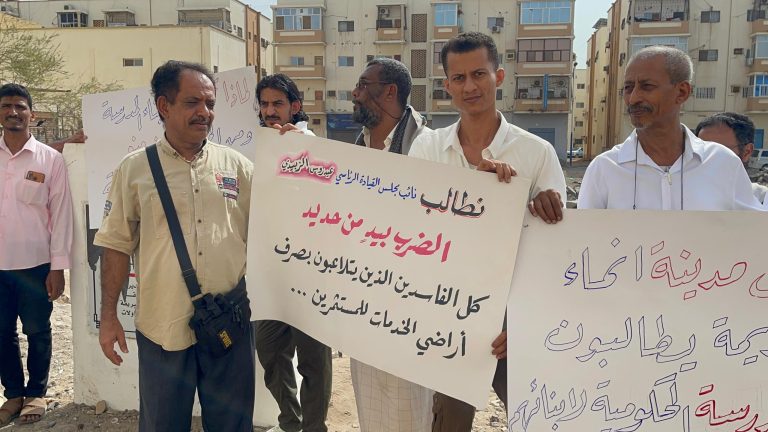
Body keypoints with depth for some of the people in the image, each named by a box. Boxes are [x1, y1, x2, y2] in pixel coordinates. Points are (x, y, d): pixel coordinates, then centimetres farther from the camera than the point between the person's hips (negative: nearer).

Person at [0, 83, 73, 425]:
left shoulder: (51, 159, -3)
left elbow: (61, 214, -3)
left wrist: (58, 267, -6)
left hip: (35, 265, -2)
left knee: (37, 333, 10)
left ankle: (36, 393, 28)